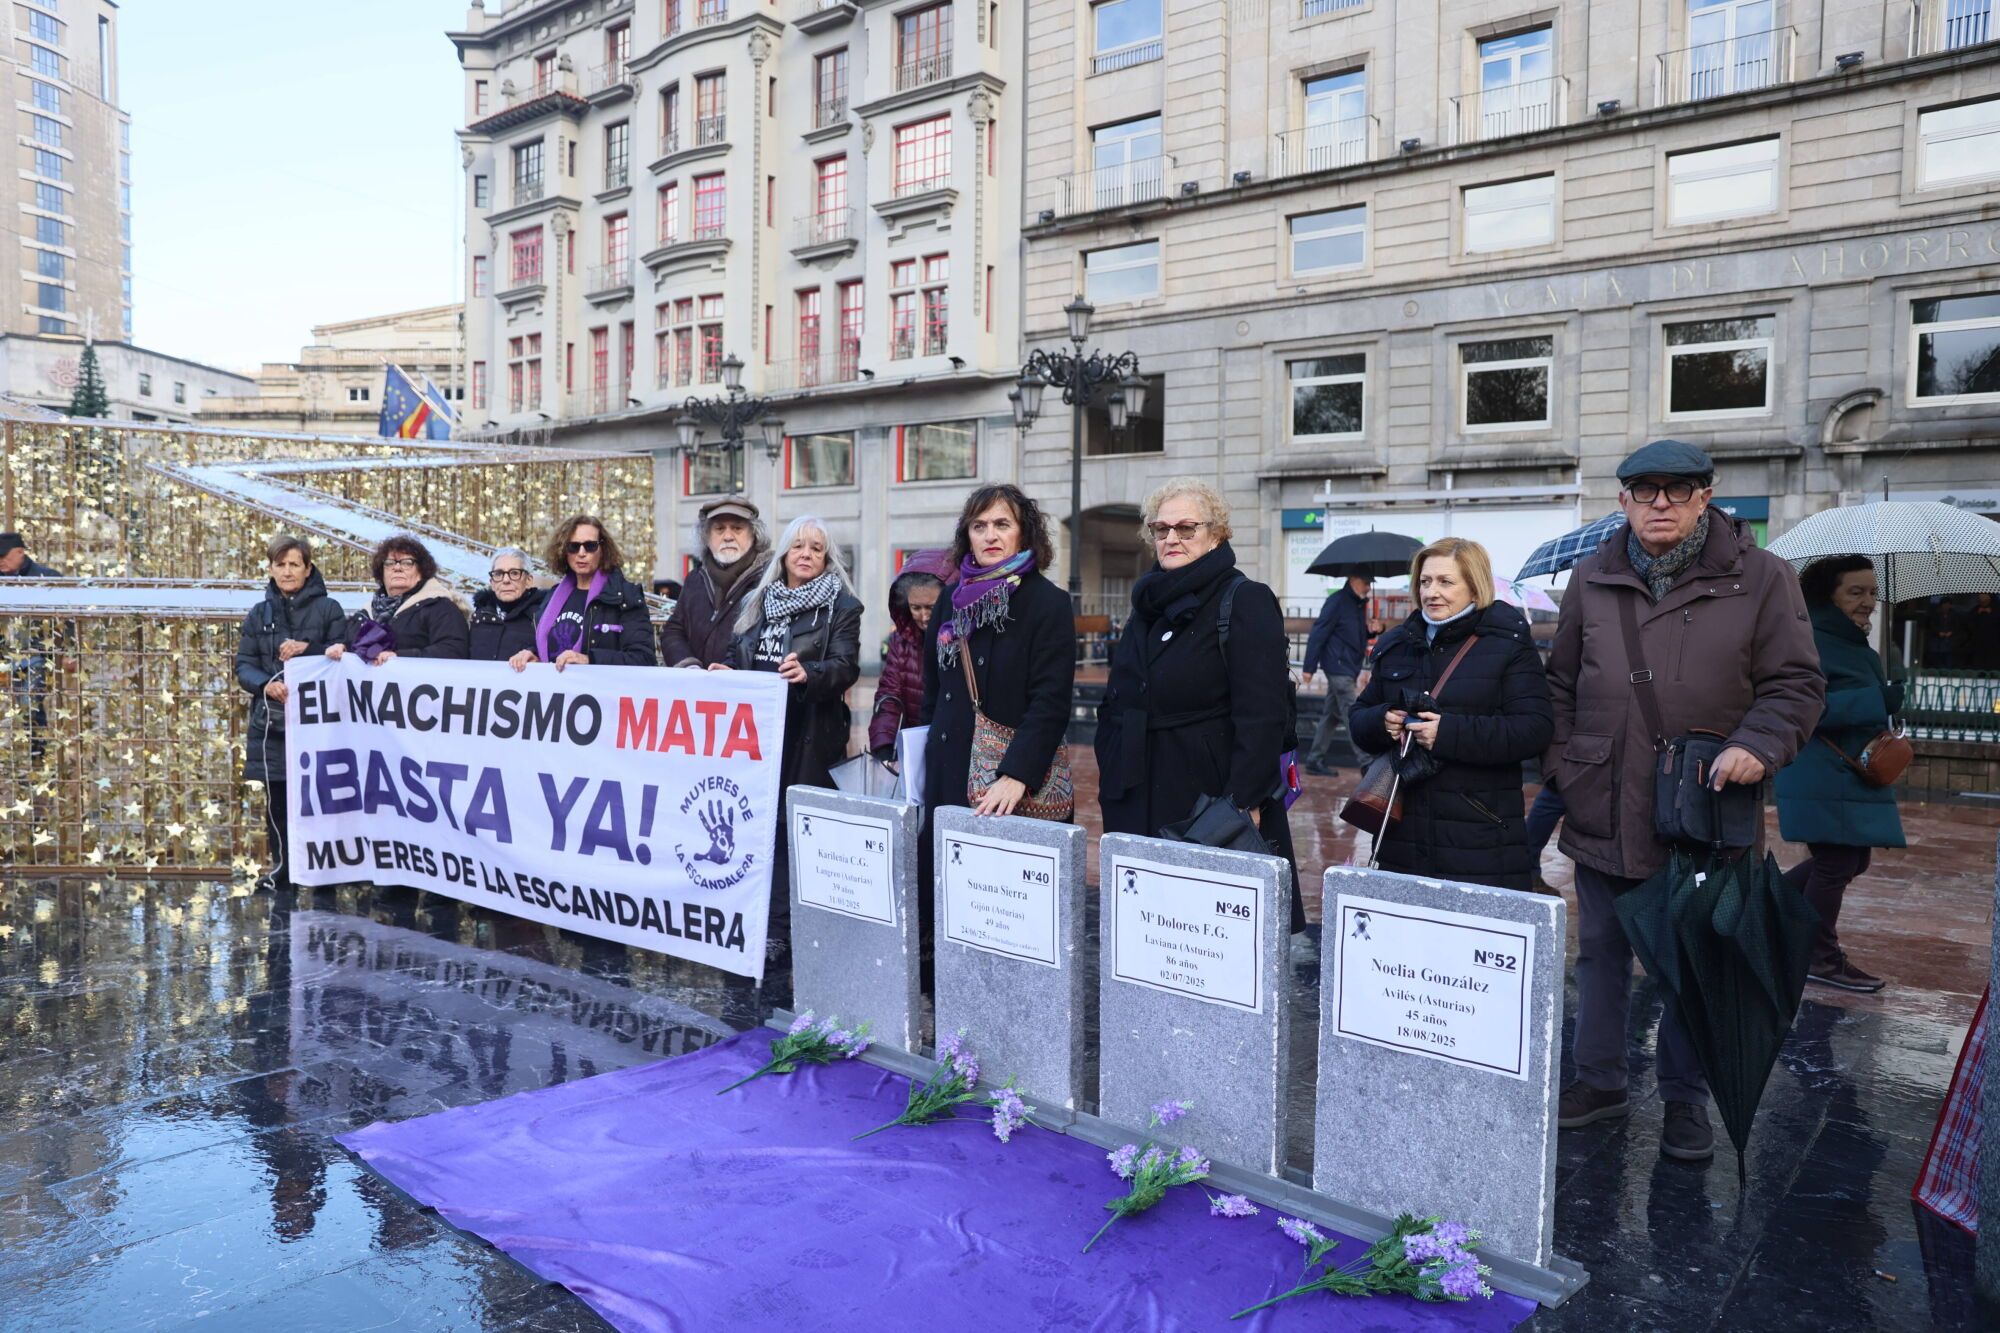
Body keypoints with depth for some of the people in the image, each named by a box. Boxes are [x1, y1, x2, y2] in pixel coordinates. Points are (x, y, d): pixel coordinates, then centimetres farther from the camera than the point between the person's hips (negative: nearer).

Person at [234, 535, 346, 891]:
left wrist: (307, 649, -18)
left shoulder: (328, 609, 4)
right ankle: (281, 866, 17)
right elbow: (243, 665, 9)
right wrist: (265, 684, -11)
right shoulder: (259, 614, 14)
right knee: (276, 798, 6)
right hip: (272, 720, 3)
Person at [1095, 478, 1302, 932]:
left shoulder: (1244, 602, -7)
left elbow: (1262, 715, -15)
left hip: (1211, 798, -7)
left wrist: (1243, 801, -20)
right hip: (1137, 803, 7)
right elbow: (1114, 706, 21)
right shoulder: (1147, 605, 16)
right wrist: (1109, 782, 14)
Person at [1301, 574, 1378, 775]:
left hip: (1349, 668, 9)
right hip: (1338, 667, -9)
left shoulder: (1359, 603, 14)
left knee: (1331, 715, 12)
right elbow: (1318, 633, -15)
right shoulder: (1337, 601, -12)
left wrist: (1373, 629, 3)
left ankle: (1315, 760, 18)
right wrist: (1309, 667, -17)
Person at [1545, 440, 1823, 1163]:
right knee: (1600, 954, 14)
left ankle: (1686, 1100, 27)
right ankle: (1599, 1081, 30)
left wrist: (1757, 747, -18)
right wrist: (1560, 765, 6)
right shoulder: (1592, 579, 6)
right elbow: (1561, 685, 13)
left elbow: (1795, 685, 0)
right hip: (1603, 812, 3)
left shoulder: (1761, 579, -2)